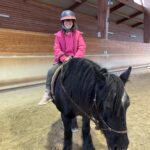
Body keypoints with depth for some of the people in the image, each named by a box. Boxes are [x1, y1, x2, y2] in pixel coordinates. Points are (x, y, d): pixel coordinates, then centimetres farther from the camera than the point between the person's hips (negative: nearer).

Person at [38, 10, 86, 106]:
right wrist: (65, 58, -19)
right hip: (62, 60, 1)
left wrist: (75, 58, -20)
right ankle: (47, 94, -7)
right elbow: (57, 49, -3)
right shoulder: (59, 35, 5)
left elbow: (82, 48, -5)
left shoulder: (78, 34, 5)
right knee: (51, 72, -20)